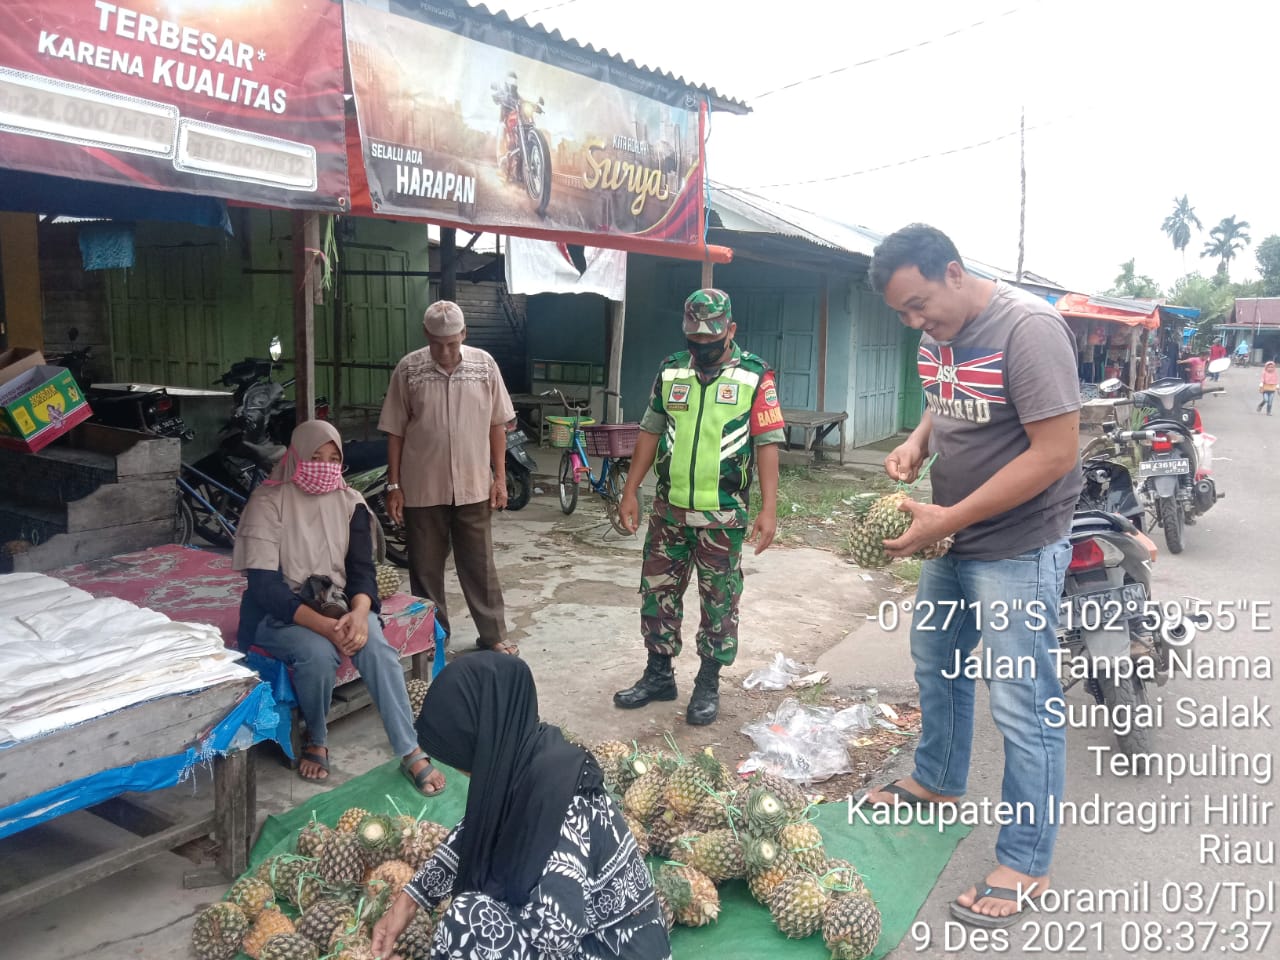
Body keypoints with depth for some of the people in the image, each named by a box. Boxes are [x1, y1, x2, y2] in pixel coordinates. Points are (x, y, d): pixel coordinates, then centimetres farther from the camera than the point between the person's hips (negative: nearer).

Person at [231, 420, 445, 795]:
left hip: (338, 605, 3)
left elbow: (362, 567, -2)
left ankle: (411, 753, -25)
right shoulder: (268, 501, -11)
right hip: (280, 612, -3)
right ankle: (316, 740, -4)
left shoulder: (350, 502, 2)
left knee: (376, 646, -28)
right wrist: (323, 625, -31)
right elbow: (264, 582, -19)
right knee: (318, 653, -34)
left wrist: (359, 612, -26)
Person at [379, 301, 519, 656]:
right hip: (422, 490, 0)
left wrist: (500, 478, 1)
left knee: (480, 565, 9)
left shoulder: (484, 364, -2)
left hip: (473, 487, 1)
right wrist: (394, 486, -3)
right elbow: (395, 432, -1)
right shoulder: (408, 369, -5)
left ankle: (493, 634, 21)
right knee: (425, 568, 10)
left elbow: (497, 424, 4)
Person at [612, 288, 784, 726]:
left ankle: (708, 684, 23)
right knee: (657, 592, 12)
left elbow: (767, 443, -8)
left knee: (719, 601, 7)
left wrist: (769, 508, -14)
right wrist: (630, 492, 8)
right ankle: (658, 674, 28)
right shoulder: (670, 371, 5)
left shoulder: (755, 376, -7)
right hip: (668, 509, 4)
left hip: (723, 516, -4)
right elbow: (650, 432, 10)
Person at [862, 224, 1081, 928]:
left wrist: (949, 520, -25)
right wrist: (916, 443, -2)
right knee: (936, 665, 23)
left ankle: (1025, 864, 16)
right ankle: (937, 781, 45)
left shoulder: (1027, 329, -22)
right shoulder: (937, 334, 3)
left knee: (1023, 706, 0)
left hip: (1017, 549, -9)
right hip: (951, 537, 9)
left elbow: (1055, 452, -25)